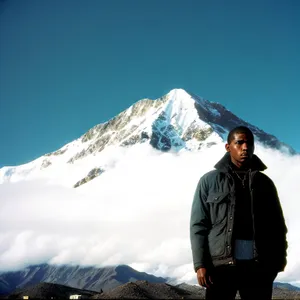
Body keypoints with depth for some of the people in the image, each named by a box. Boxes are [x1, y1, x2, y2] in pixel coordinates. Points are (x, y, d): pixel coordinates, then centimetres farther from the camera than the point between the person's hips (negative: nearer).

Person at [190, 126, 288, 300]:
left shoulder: (264, 182, 14)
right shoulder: (209, 181, 7)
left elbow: (277, 225, 14)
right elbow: (199, 224, 3)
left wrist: (278, 261, 3)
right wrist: (200, 263, -6)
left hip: (258, 266, 2)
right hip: (221, 264, -2)